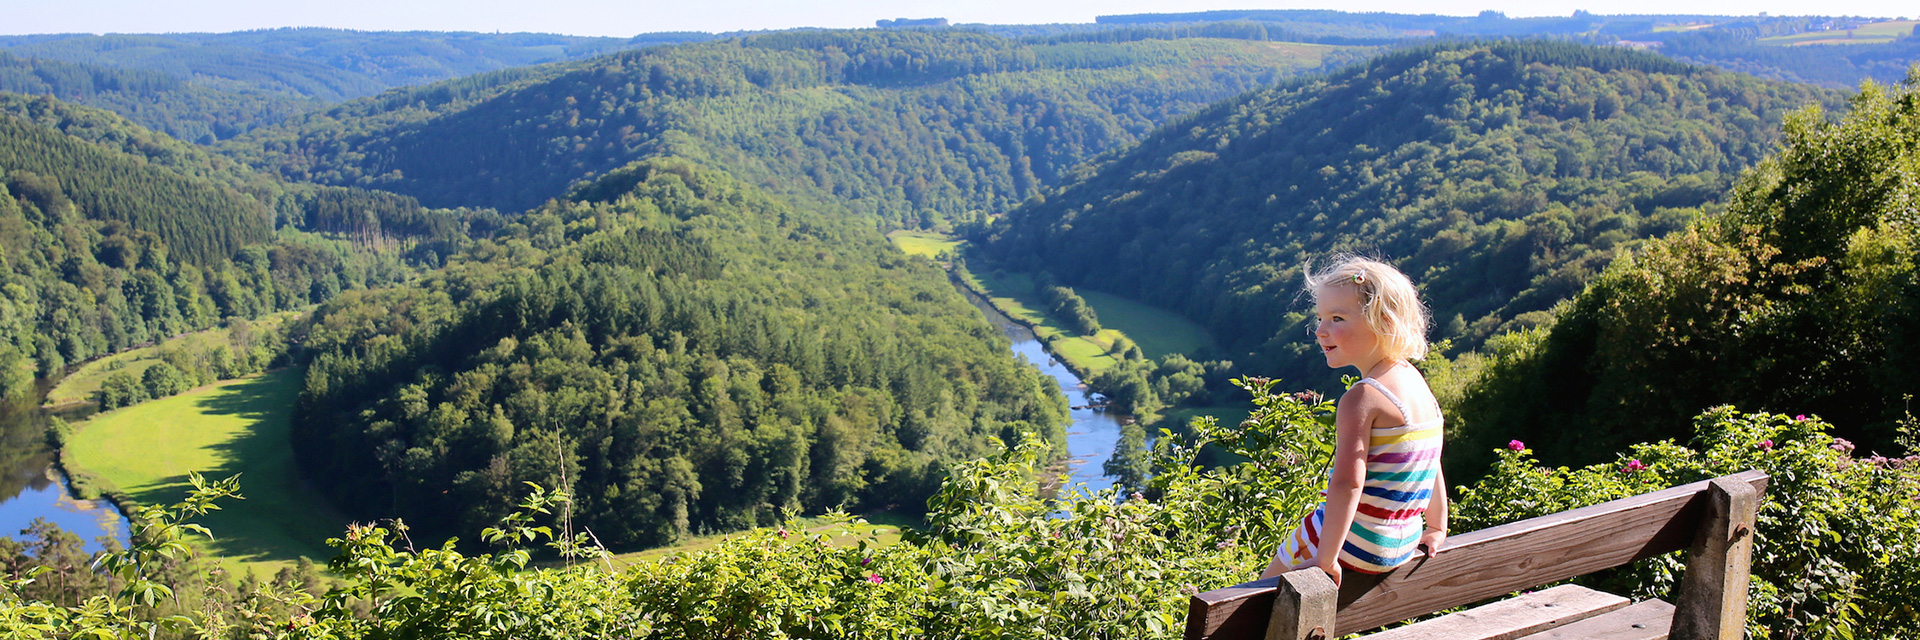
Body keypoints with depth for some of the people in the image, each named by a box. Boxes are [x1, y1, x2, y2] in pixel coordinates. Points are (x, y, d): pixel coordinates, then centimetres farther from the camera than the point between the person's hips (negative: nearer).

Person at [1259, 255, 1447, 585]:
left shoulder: (1363, 397, -21)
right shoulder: (1417, 383, 6)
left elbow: (1348, 483, -28)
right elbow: (1431, 466, 15)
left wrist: (1326, 558, -27)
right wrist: (1436, 529, 25)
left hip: (1354, 543, -9)